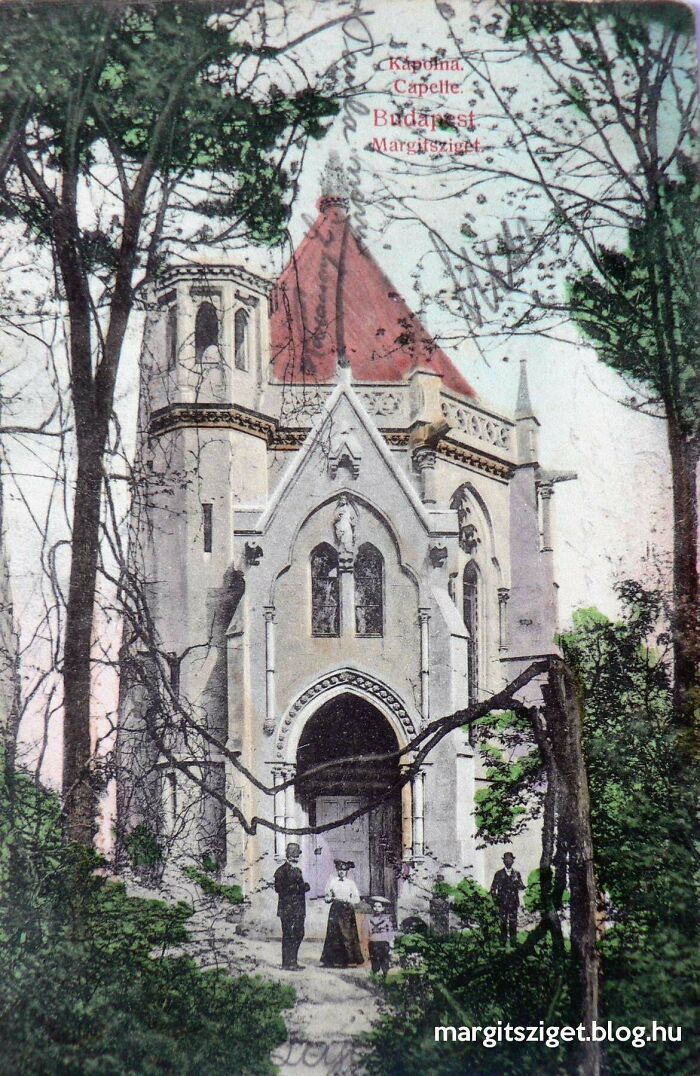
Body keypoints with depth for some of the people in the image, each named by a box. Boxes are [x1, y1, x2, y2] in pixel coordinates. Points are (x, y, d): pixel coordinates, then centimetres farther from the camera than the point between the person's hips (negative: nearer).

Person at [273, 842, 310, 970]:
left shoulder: (297, 870, 18)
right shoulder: (281, 871, -6)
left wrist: (304, 887, 12)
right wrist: (297, 887, -10)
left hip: (299, 909, 7)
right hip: (287, 908, -7)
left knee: (299, 934, 9)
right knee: (289, 935, -6)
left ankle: (293, 961, 16)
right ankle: (287, 963, -4)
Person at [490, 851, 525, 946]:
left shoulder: (516, 874, 11)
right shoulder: (499, 874, 7)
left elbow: (521, 887, 1)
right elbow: (493, 888, 9)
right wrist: (496, 899, -1)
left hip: (514, 902, 1)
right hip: (503, 903, -1)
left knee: (513, 923, -1)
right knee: (503, 923, 1)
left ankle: (513, 941, 6)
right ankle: (503, 941, 8)